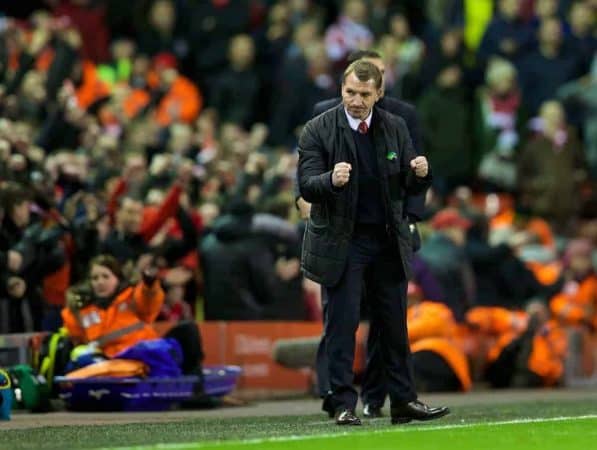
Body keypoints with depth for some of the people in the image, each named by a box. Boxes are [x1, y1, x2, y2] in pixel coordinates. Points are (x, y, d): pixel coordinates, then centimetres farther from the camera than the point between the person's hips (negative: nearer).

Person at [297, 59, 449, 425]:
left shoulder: (395, 128, 5)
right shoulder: (318, 131, -6)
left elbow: (411, 187, 7)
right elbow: (307, 186, -12)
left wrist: (420, 173, -17)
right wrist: (331, 180, -33)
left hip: (388, 241, 4)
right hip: (342, 242, -3)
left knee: (395, 326, 8)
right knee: (342, 325, -3)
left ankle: (404, 401, 14)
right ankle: (344, 406, 1)